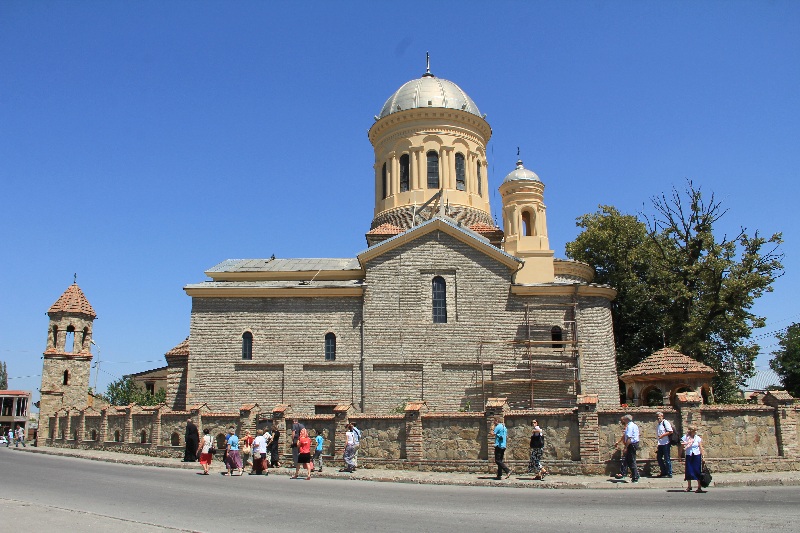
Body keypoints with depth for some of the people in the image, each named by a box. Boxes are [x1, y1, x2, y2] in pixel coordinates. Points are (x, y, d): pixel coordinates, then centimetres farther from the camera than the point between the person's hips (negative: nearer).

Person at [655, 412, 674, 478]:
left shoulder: (665, 423, -9)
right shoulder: (657, 424, 16)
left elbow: (670, 431, -16)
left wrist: (662, 435, -18)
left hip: (665, 443, -9)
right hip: (660, 444, 9)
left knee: (667, 459, -3)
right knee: (659, 457, 10)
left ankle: (669, 473, 5)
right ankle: (663, 472, 19)